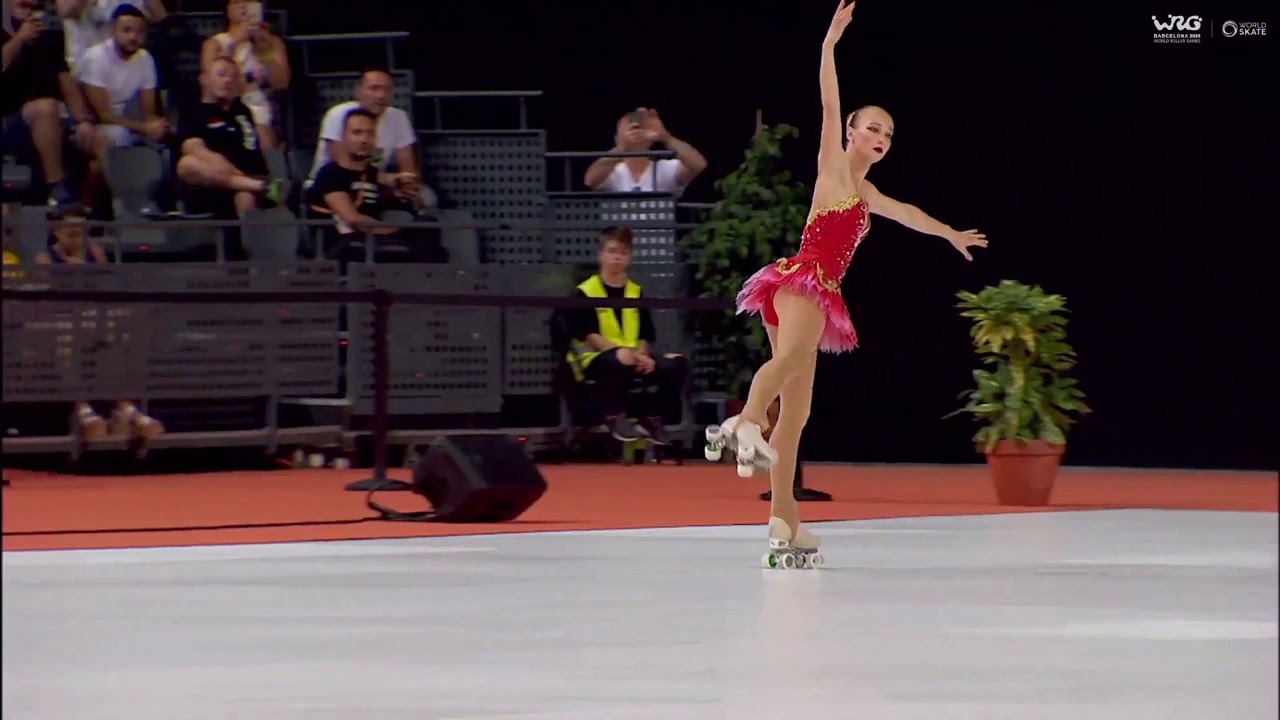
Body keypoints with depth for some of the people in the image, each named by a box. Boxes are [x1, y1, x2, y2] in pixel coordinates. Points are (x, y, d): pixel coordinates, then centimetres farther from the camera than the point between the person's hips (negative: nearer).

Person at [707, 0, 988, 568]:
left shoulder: (864, 192, 30)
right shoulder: (833, 165, 8)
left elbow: (907, 214, 50)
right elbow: (829, 105, -5)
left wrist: (949, 234, 65)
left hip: (819, 295, 8)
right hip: (801, 279, -8)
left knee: (796, 412, 3)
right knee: (792, 355, -39)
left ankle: (785, 531, 0)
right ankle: (744, 426, -66)